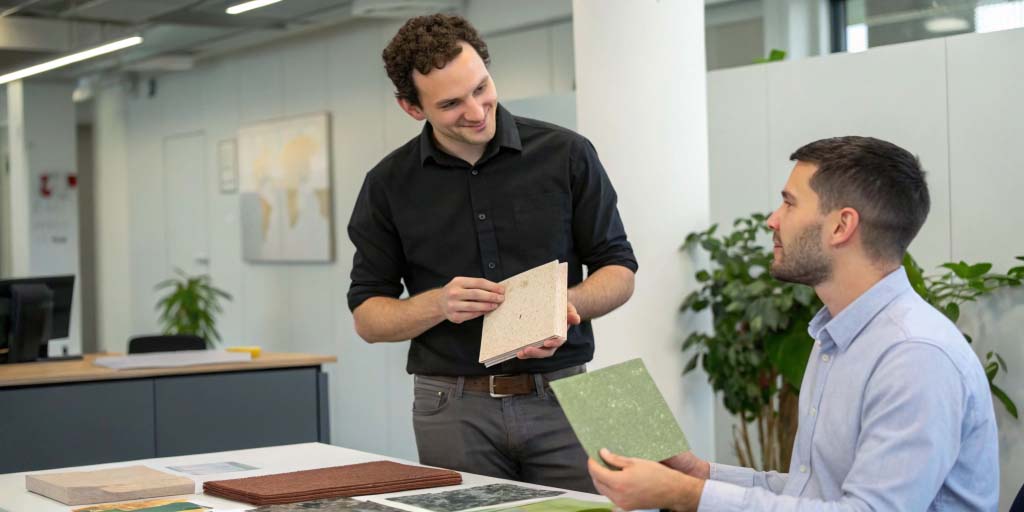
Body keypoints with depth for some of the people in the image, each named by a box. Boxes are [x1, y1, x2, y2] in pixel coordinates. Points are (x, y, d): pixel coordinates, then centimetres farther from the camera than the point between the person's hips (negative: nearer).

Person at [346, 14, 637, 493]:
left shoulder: (566, 154, -2)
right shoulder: (389, 184, 1)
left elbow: (618, 270, 5)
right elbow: (368, 315, 5)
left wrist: (568, 304, -16)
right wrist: (438, 304, -14)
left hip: (561, 396, 0)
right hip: (453, 406, 1)